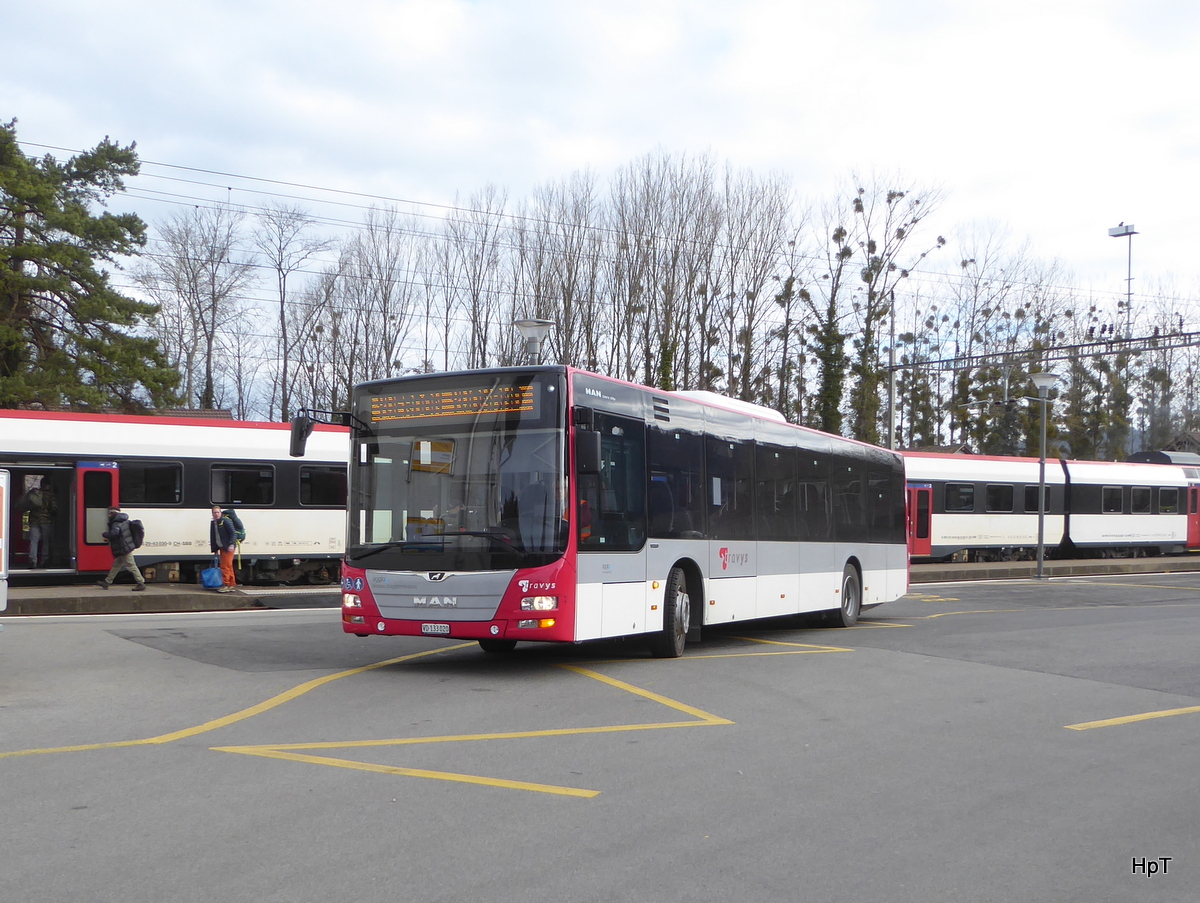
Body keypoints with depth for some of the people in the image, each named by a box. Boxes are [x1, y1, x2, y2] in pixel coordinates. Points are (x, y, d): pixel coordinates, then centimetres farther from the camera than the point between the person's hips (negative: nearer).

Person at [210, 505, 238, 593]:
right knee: (229, 567, 14)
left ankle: (226, 585, -7)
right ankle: (232, 585, 20)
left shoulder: (226, 521, -11)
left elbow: (233, 533, -16)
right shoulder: (213, 523, 13)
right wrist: (215, 549, 15)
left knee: (225, 567, -10)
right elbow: (213, 537, 18)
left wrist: (231, 544, -24)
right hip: (221, 548, 9)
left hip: (228, 548, -9)